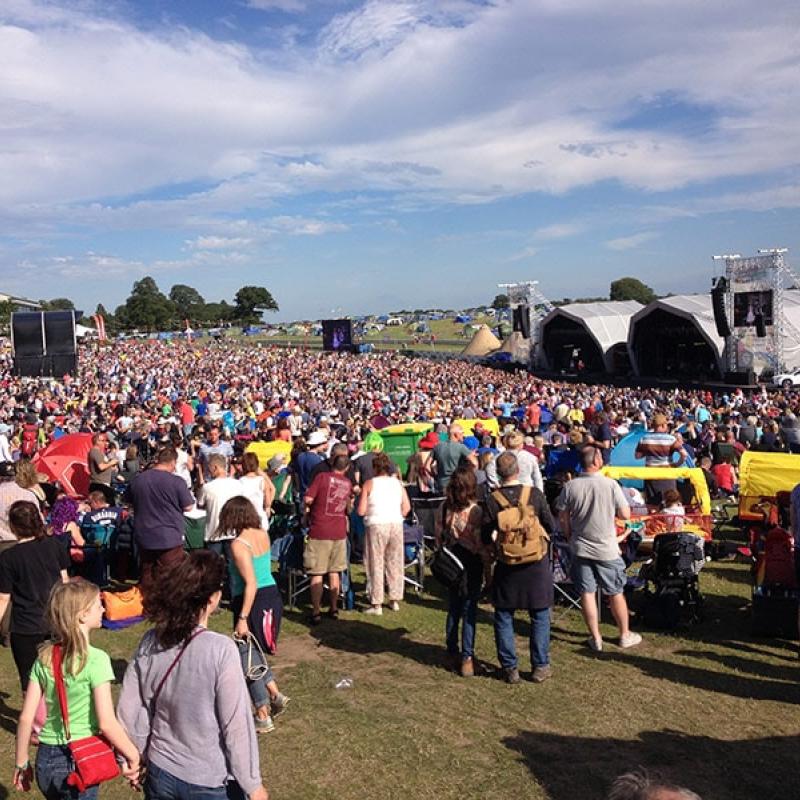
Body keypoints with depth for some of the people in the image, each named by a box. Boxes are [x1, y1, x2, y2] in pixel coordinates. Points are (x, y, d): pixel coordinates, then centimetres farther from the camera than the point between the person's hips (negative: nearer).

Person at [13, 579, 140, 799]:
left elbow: (26, 718, 0)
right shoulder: (96, 659, -18)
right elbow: (106, 723, -20)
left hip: (45, 759, 5)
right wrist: (132, 756, -8)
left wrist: (22, 763, 12)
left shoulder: (44, 658, -2)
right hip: (78, 761, -5)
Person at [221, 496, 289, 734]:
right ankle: (275, 694, 22)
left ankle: (263, 717, 13)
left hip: (253, 602, -8)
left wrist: (242, 618, -21)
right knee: (253, 652, 26)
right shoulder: (263, 534, 2)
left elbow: (251, 584, -23)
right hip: (273, 596, 8)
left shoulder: (238, 544, -19)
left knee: (247, 658, 6)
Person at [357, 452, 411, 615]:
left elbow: (361, 511, -5)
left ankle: (376, 604, 5)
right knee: (395, 563, 13)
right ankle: (395, 600, 20)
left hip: (377, 525, -4)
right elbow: (406, 507, 3)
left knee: (376, 564, 3)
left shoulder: (369, 484, -1)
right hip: (396, 524, 4)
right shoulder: (397, 482, 9)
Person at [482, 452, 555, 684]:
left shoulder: (492, 500, -11)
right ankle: (540, 666, 18)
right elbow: (550, 527, -2)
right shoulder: (535, 494, -9)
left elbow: (486, 537, -8)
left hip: (507, 567, 0)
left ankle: (510, 668, 15)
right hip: (537, 564, 0)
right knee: (540, 616, 13)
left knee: (504, 617, 12)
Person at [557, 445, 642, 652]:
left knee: (587, 593, 9)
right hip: (607, 549, -1)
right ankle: (625, 635, 27)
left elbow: (563, 518, -1)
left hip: (581, 548, 2)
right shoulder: (610, 484, -14)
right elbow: (625, 515, -8)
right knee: (616, 593, 13)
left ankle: (596, 638, 16)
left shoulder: (570, 486, -7)